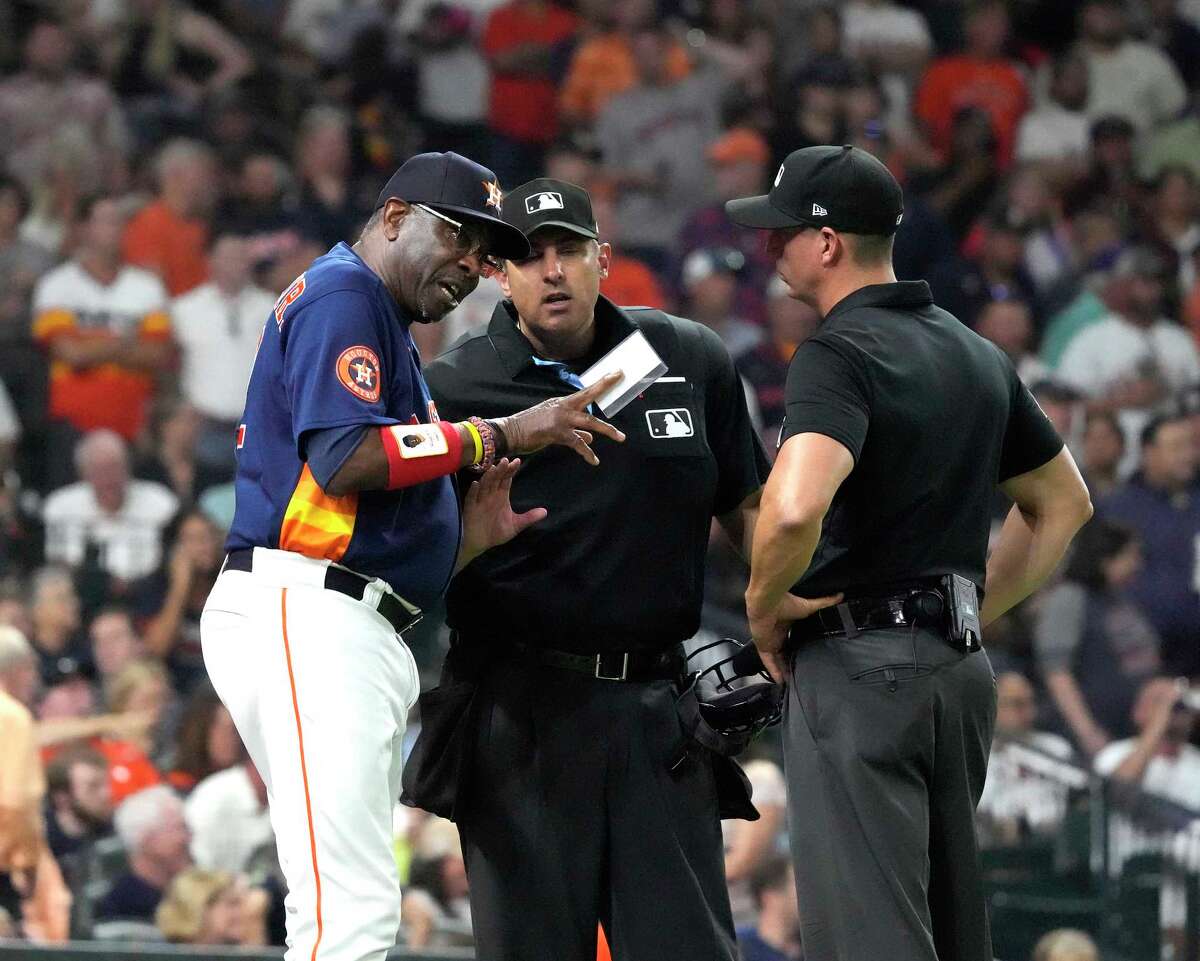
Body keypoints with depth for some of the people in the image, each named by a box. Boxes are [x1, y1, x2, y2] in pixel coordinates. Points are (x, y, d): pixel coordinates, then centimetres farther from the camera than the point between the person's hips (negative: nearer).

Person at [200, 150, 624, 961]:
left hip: (362, 642, 11)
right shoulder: (341, 294, -1)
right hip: (306, 619, -11)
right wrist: (503, 436, -11)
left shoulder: (389, 333, 28)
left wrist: (468, 536, 10)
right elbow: (344, 460, -17)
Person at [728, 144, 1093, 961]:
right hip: (960, 667, 8)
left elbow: (795, 508, -30)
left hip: (858, 668, -8)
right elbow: (1064, 503, 25)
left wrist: (764, 606, -11)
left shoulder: (839, 353, -13)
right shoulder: (977, 356, 13)